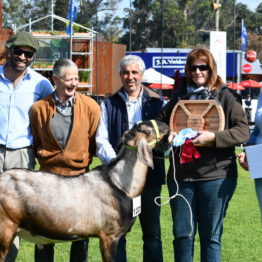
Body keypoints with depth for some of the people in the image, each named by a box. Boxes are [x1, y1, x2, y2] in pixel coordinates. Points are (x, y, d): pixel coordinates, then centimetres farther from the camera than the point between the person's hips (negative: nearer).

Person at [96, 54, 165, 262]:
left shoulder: (157, 103, 10)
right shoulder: (109, 105, 10)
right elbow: (101, 141, 1)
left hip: (150, 174, 0)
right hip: (118, 175, 0)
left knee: (152, 231, 6)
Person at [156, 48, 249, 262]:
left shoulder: (226, 96, 2)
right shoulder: (179, 96, 14)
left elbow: (243, 131, -5)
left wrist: (214, 137, -20)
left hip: (216, 175, -4)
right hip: (181, 175, 4)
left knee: (211, 236, 3)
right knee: (182, 235, 6)